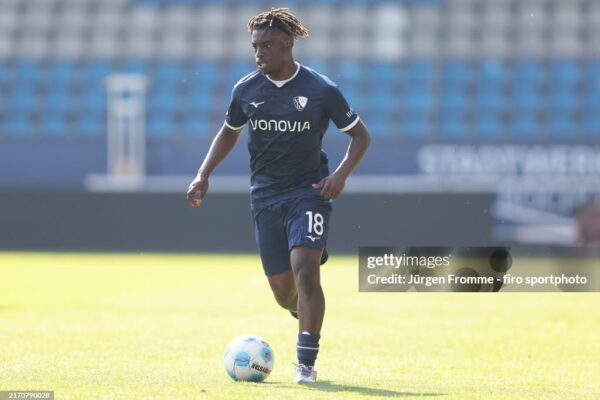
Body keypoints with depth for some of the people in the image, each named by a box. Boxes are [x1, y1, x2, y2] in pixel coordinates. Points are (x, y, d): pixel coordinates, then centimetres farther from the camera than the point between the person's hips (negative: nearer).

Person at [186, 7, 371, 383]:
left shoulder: (321, 90, -8)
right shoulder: (246, 90, 2)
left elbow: (360, 134, 1)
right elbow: (229, 132, 19)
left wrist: (341, 174, -15)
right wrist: (204, 174, 6)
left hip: (308, 192, -3)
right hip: (266, 195, 3)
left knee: (305, 268, -23)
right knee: (283, 290, 4)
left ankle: (307, 361, -16)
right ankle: (308, 317, 40)